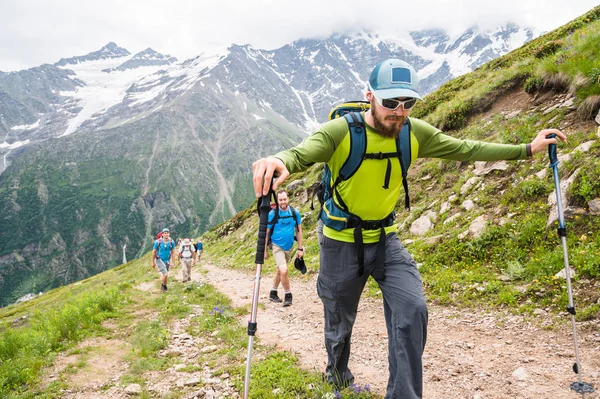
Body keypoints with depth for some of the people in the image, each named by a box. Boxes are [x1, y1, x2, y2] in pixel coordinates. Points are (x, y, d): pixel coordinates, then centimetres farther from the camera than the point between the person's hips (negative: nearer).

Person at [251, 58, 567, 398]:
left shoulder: (416, 133, -8)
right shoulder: (340, 132, -22)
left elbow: (467, 149, 2)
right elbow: (299, 154, -38)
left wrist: (527, 149, -2)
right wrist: (278, 162, -63)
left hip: (385, 240, 3)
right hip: (341, 244, -3)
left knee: (412, 310, -17)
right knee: (340, 323, 15)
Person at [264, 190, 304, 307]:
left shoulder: (295, 213, -6)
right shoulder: (272, 214, -15)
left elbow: (299, 230, 4)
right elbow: (266, 233, -7)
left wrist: (300, 248, 2)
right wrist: (264, 251, -6)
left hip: (289, 247, 4)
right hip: (277, 246, -4)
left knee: (279, 271, 18)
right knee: (284, 270, -20)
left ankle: (273, 293, 35)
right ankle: (288, 295, -2)